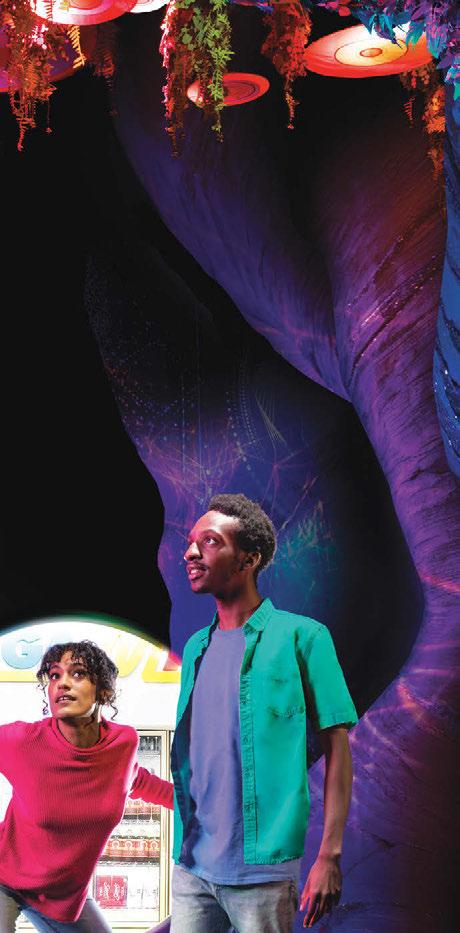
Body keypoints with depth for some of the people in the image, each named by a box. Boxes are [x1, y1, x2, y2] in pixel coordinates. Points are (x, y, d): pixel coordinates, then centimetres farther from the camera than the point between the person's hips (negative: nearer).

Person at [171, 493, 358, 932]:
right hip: (190, 866, 5)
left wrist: (329, 855, -12)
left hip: (262, 870, -5)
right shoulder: (196, 648, 13)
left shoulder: (300, 637, -4)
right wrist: (182, 846, 16)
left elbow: (335, 747, -7)